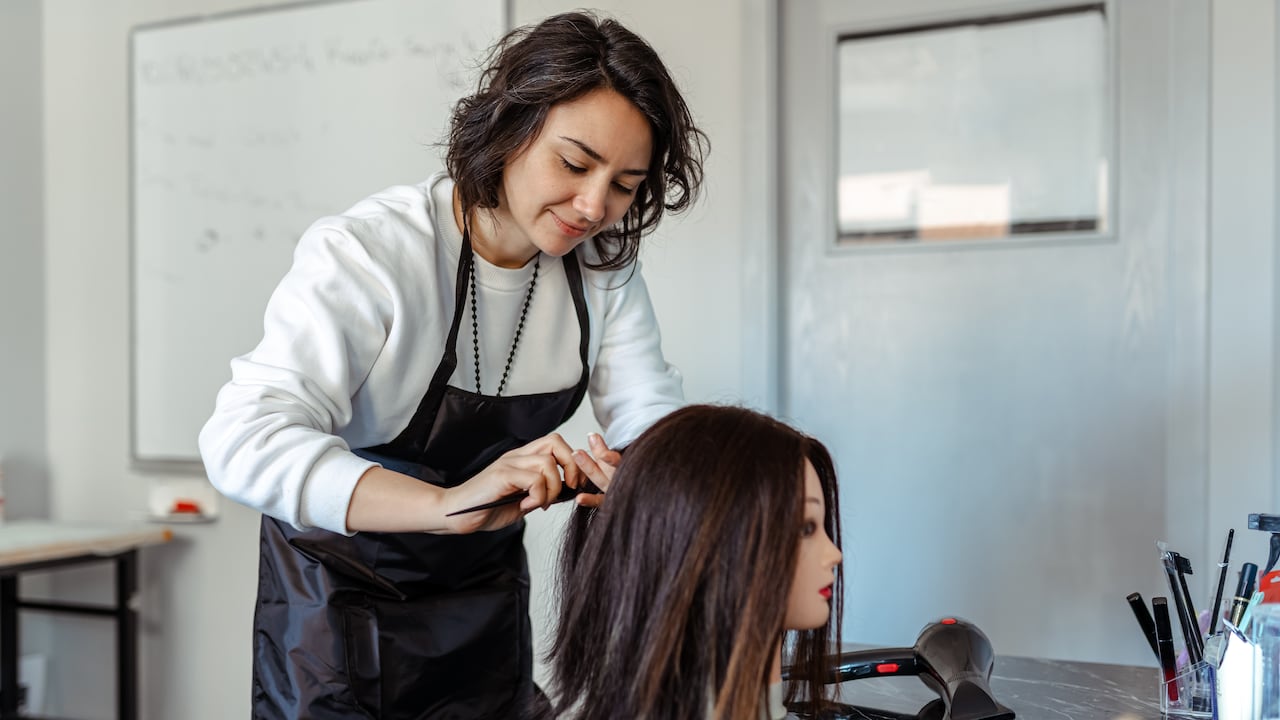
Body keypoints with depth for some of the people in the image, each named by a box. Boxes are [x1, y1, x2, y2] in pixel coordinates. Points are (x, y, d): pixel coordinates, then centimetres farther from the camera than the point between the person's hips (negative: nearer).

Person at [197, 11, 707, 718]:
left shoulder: (605, 267, -7)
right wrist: (449, 505, -49)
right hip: (342, 599, -5)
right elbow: (243, 440, -37)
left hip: (486, 600, 6)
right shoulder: (368, 253, -26)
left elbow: (652, 417, -8)